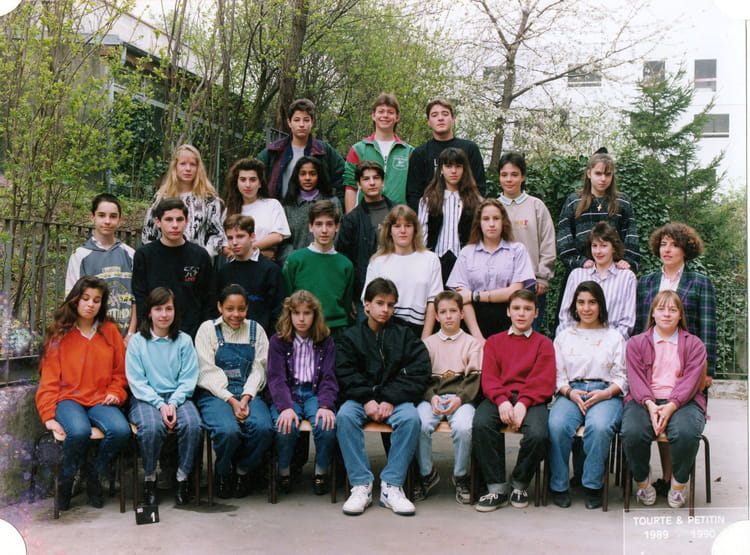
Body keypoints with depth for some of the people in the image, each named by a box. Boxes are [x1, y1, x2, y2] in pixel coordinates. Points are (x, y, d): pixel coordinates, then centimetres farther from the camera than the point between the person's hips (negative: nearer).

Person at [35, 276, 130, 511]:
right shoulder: (59, 333, 7)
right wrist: (48, 416, -9)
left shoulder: (110, 331, 12)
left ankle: (94, 475, -1)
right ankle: (66, 481, -4)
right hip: (68, 398, -2)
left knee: (121, 430, -30)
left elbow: (120, 371, 16)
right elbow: (49, 379, 2)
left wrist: (115, 393, -4)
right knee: (79, 432, -35)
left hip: (101, 400, 2)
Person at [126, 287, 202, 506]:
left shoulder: (184, 341, 10)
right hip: (145, 398, -1)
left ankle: (182, 478, -10)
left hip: (177, 396, 2)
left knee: (193, 425, -30)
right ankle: (149, 479, -10)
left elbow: (189, 379, 4)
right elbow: (136, 381, -1)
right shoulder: (137, 341, 6)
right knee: (151, 427, -34)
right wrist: (160, 404, -14)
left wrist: (173, 403, -13)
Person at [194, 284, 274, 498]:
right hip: (215, 394, -2)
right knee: (228, 430, -33)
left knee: (264, 428, -29)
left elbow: (258, 370, 7)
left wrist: (245, 399, -10)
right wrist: (231, 400, -15)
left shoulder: (255, 330, 12)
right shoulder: (208, 329, 4)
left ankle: (243, 470, 0)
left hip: (248, 393, 3)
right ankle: (224, 473, -1)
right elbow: (208, 372, -4)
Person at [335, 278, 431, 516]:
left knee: (411, 418, -32)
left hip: (395, 399, 0)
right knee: (344, 416, -31)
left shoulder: (404, 336, 9)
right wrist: (367, 400, -16)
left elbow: (418, 374, -1)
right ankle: (361, 485, -26)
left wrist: (390, 400, -13)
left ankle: (391, 486, -24)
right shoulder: (350, 337, 10)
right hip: (359, 398, 0)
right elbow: (345, 375, -1)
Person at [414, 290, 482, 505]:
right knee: (419, 426, -31)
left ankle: (461, 476, -9)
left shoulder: (472, 343, 15)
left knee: (464, 427, -33)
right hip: (432, 396, 1)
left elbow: (475, 378, 4)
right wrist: (432, 397, -11)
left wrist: (459, 399, -13)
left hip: (461, 397, -1)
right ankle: (427, 474, -7)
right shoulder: (428, 343, 18)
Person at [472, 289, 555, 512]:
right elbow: (489, 377, 7)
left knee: (538, 434, -32)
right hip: (499, 397, 1)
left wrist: (522, 404, -16)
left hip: (531, 399, -1)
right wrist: (502, 401, -14)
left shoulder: (543, 343, 17)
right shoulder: (494, 341, 22)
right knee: (481, 424, -33)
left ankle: (519, 484, -4)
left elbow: (543, 382, 3)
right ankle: (496, 488, -20)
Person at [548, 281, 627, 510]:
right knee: (557, 426, -32)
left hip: (605, 394, -1)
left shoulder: (614, 337, 15)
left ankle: (593, 486, -18)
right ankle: (559, 485, -15)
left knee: (599, 427, -36)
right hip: (571, 393, 1)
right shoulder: (564, 336, 18)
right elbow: (558, 376, 11)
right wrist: (570, 392, -9)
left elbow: (622, 377, 8)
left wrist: (606, 393, -11)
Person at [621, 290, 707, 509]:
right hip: (644, 401, 0)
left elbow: (691, 381, 0)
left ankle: (678, 484, -6)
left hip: (682, 401, 0)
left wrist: (671, 406, -18)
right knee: (632, 433, -32)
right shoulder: (636, 343, 16)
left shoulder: (694, 344, 15)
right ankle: (642, 482, -3)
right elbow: (635, 378, 2)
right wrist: (649, 404, -18)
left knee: (687, 433, -35)